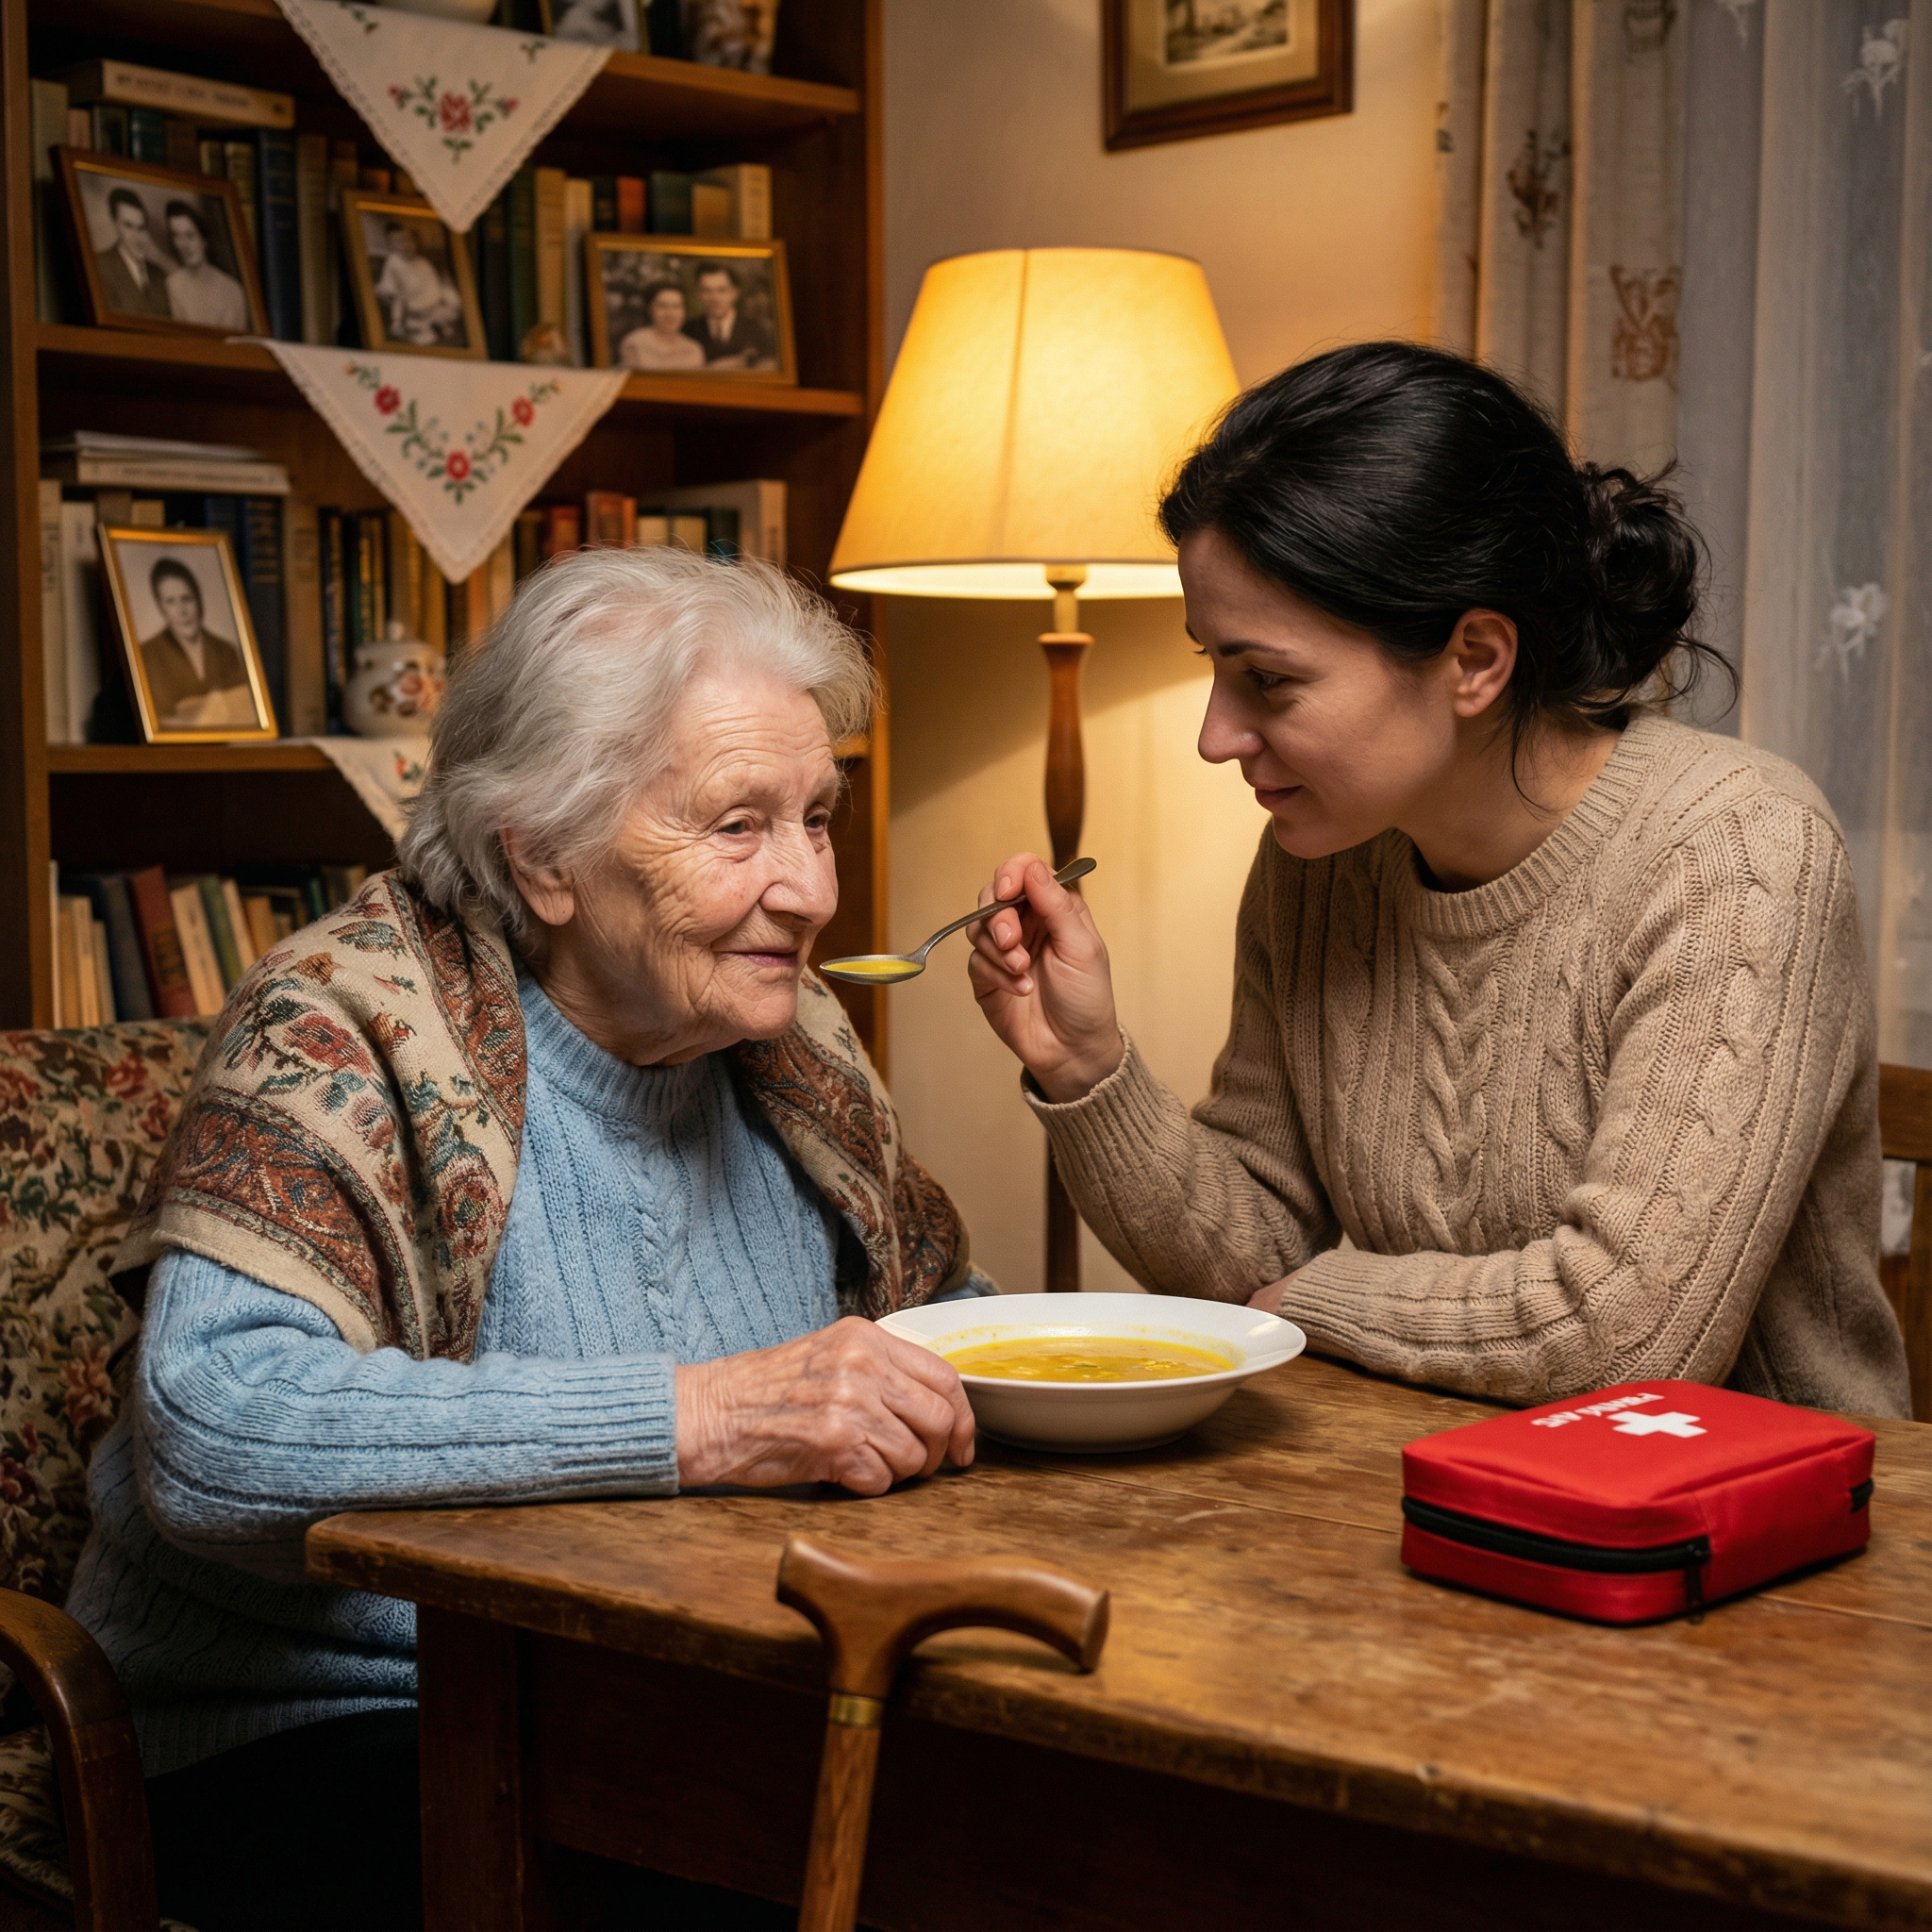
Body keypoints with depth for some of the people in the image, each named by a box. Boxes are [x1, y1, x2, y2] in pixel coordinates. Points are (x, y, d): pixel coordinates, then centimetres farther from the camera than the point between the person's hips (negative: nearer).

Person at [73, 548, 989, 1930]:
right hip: (318, 1737, -6)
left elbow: (939, 1305, 21)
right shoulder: (351, 1033, -14)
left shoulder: (783, 1041, 6)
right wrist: (697, 1417, -34)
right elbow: (211, 1429, -29)